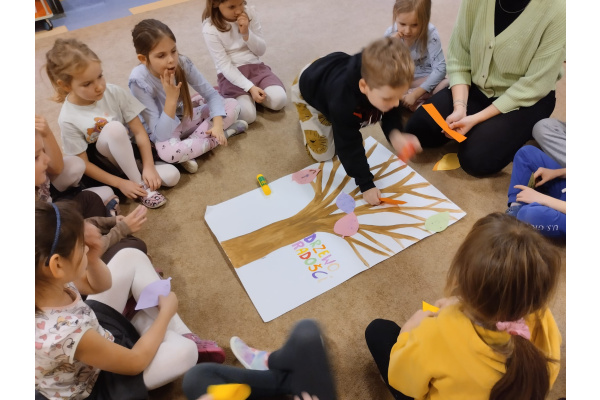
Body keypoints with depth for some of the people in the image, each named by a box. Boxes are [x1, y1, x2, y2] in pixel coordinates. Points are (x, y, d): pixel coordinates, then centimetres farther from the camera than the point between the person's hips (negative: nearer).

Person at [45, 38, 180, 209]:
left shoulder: (115, 93, -14)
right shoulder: (68, 119, -20)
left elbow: (139, 131, -11)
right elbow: (83, 164, -14)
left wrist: (148, 166, -21)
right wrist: (120, 183, -20)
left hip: (128, 152, 2)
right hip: (101, 165, -2)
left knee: (172, 176, -23)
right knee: (114, 128, -36)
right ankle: (140, 185, -21)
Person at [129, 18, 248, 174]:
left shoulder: (182, 62, -19)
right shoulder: (139, 81, -29)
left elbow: (211, 94, -11)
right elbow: (161, 135, -30)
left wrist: (217, 124, -28)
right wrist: (171, 99, -37)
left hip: (186, 117, 5)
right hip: (164, 130, -4)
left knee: (232, 105, -9)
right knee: (168, 151, -39)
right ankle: (225, 132, -17)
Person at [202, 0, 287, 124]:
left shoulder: (250, 12, -2)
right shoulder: (210, 28, -13)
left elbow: (261, 50, 2)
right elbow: (224, 65, -15)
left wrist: (246, 33, -17)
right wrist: (250, 87, -24)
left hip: (255, 67, 4)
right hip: (230, 74, -3)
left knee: (279, 100, -22)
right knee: (248, 115, -27)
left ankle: (252, 95, 7)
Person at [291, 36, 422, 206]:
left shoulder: (387, 83, -34)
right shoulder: (342, 100, -48)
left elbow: (391, 115, -18)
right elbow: (349, 147, -38)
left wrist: (395, 135, -41)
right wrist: (366, 184, -33)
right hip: (309, 89, -5)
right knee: (323, 154, -1)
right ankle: (307, 115, 18)